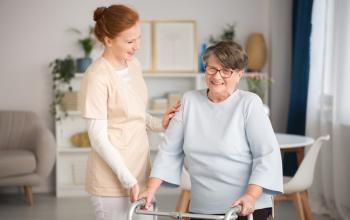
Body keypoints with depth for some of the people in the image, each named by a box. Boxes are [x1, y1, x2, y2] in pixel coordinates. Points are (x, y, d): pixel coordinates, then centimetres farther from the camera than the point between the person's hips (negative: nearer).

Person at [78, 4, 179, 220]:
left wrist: (159, 123, -3)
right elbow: (99, 138, -17)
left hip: (139, 170, 7)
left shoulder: (134, 65, 5)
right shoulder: (98, 77, -18)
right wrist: (128, 180, -17)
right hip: (113, 179, -7)